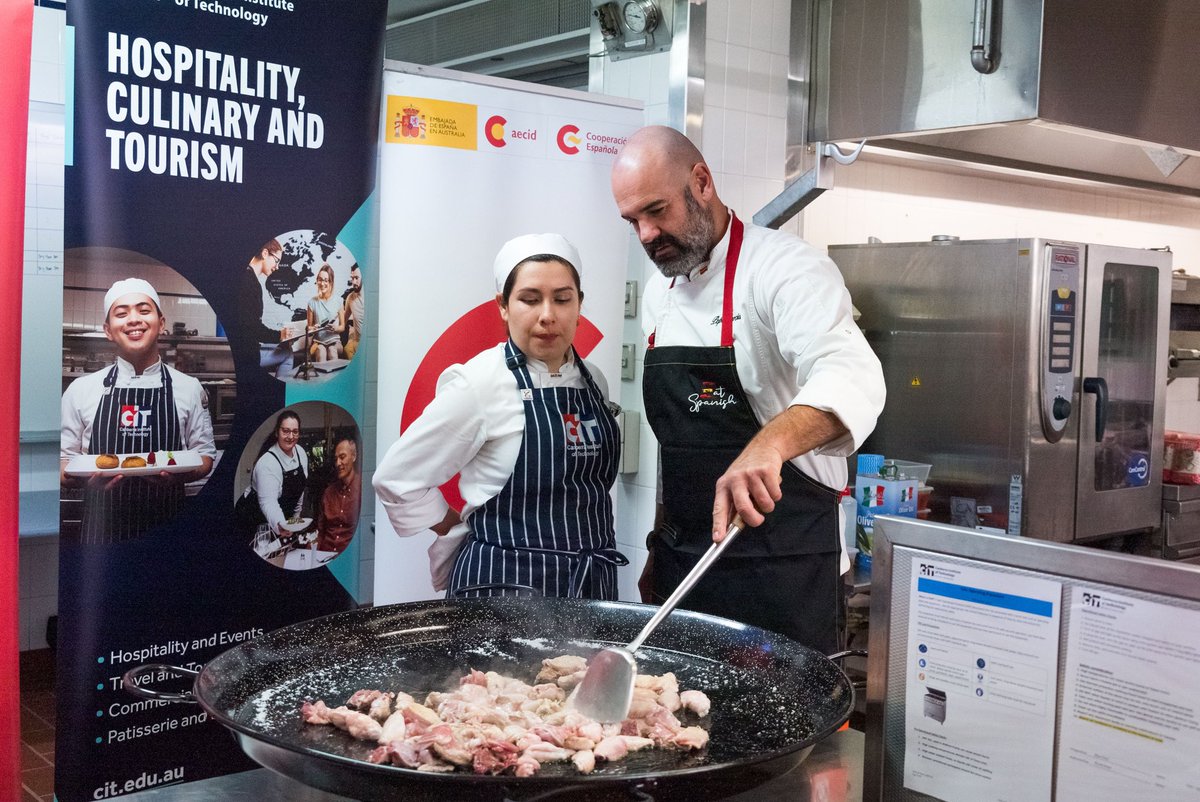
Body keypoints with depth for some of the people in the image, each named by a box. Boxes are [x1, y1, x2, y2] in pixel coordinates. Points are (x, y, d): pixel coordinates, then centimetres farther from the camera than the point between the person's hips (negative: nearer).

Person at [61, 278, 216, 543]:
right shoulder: (81, 390, 2)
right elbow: (64, 461, 5)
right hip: (102, 529, 0)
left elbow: (204, 455, 7)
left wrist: (180, 474, -15)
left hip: (167, 529, 0)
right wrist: (85, 479, -17)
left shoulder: (189, 389, 3)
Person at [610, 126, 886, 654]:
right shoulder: (659, 294, 12)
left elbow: (852, 379, -31)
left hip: (783, 565, -7)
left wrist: (769, 444, -48)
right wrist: (660, 548, 18)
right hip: (684, 560, 7)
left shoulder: (785, 268, -13)